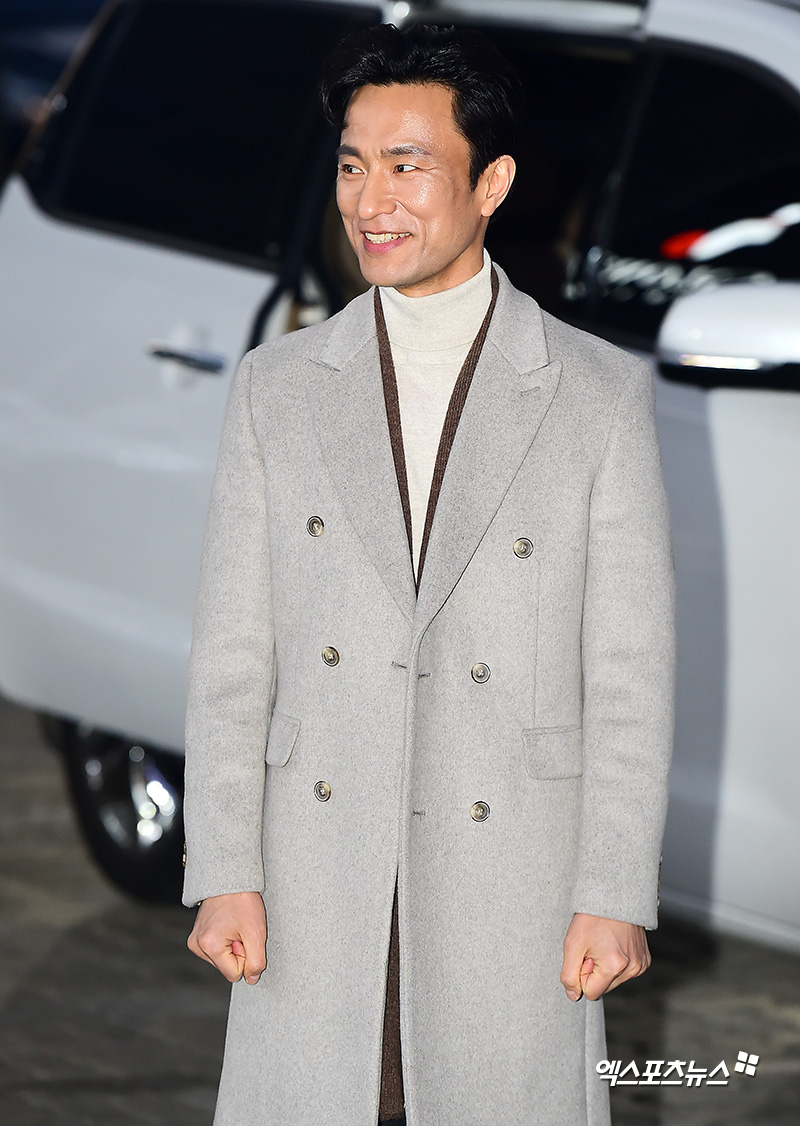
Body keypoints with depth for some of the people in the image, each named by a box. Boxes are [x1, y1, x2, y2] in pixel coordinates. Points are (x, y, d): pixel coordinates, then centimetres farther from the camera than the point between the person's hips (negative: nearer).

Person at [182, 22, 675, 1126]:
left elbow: (630, 673, -1)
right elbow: (232, 656, 6)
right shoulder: (278, 387, 7)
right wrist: (223, 874, -1)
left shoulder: (602, 394, 1)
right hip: (317, 897, 2)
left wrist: (617, 898, -6)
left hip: (513, 895, -1)